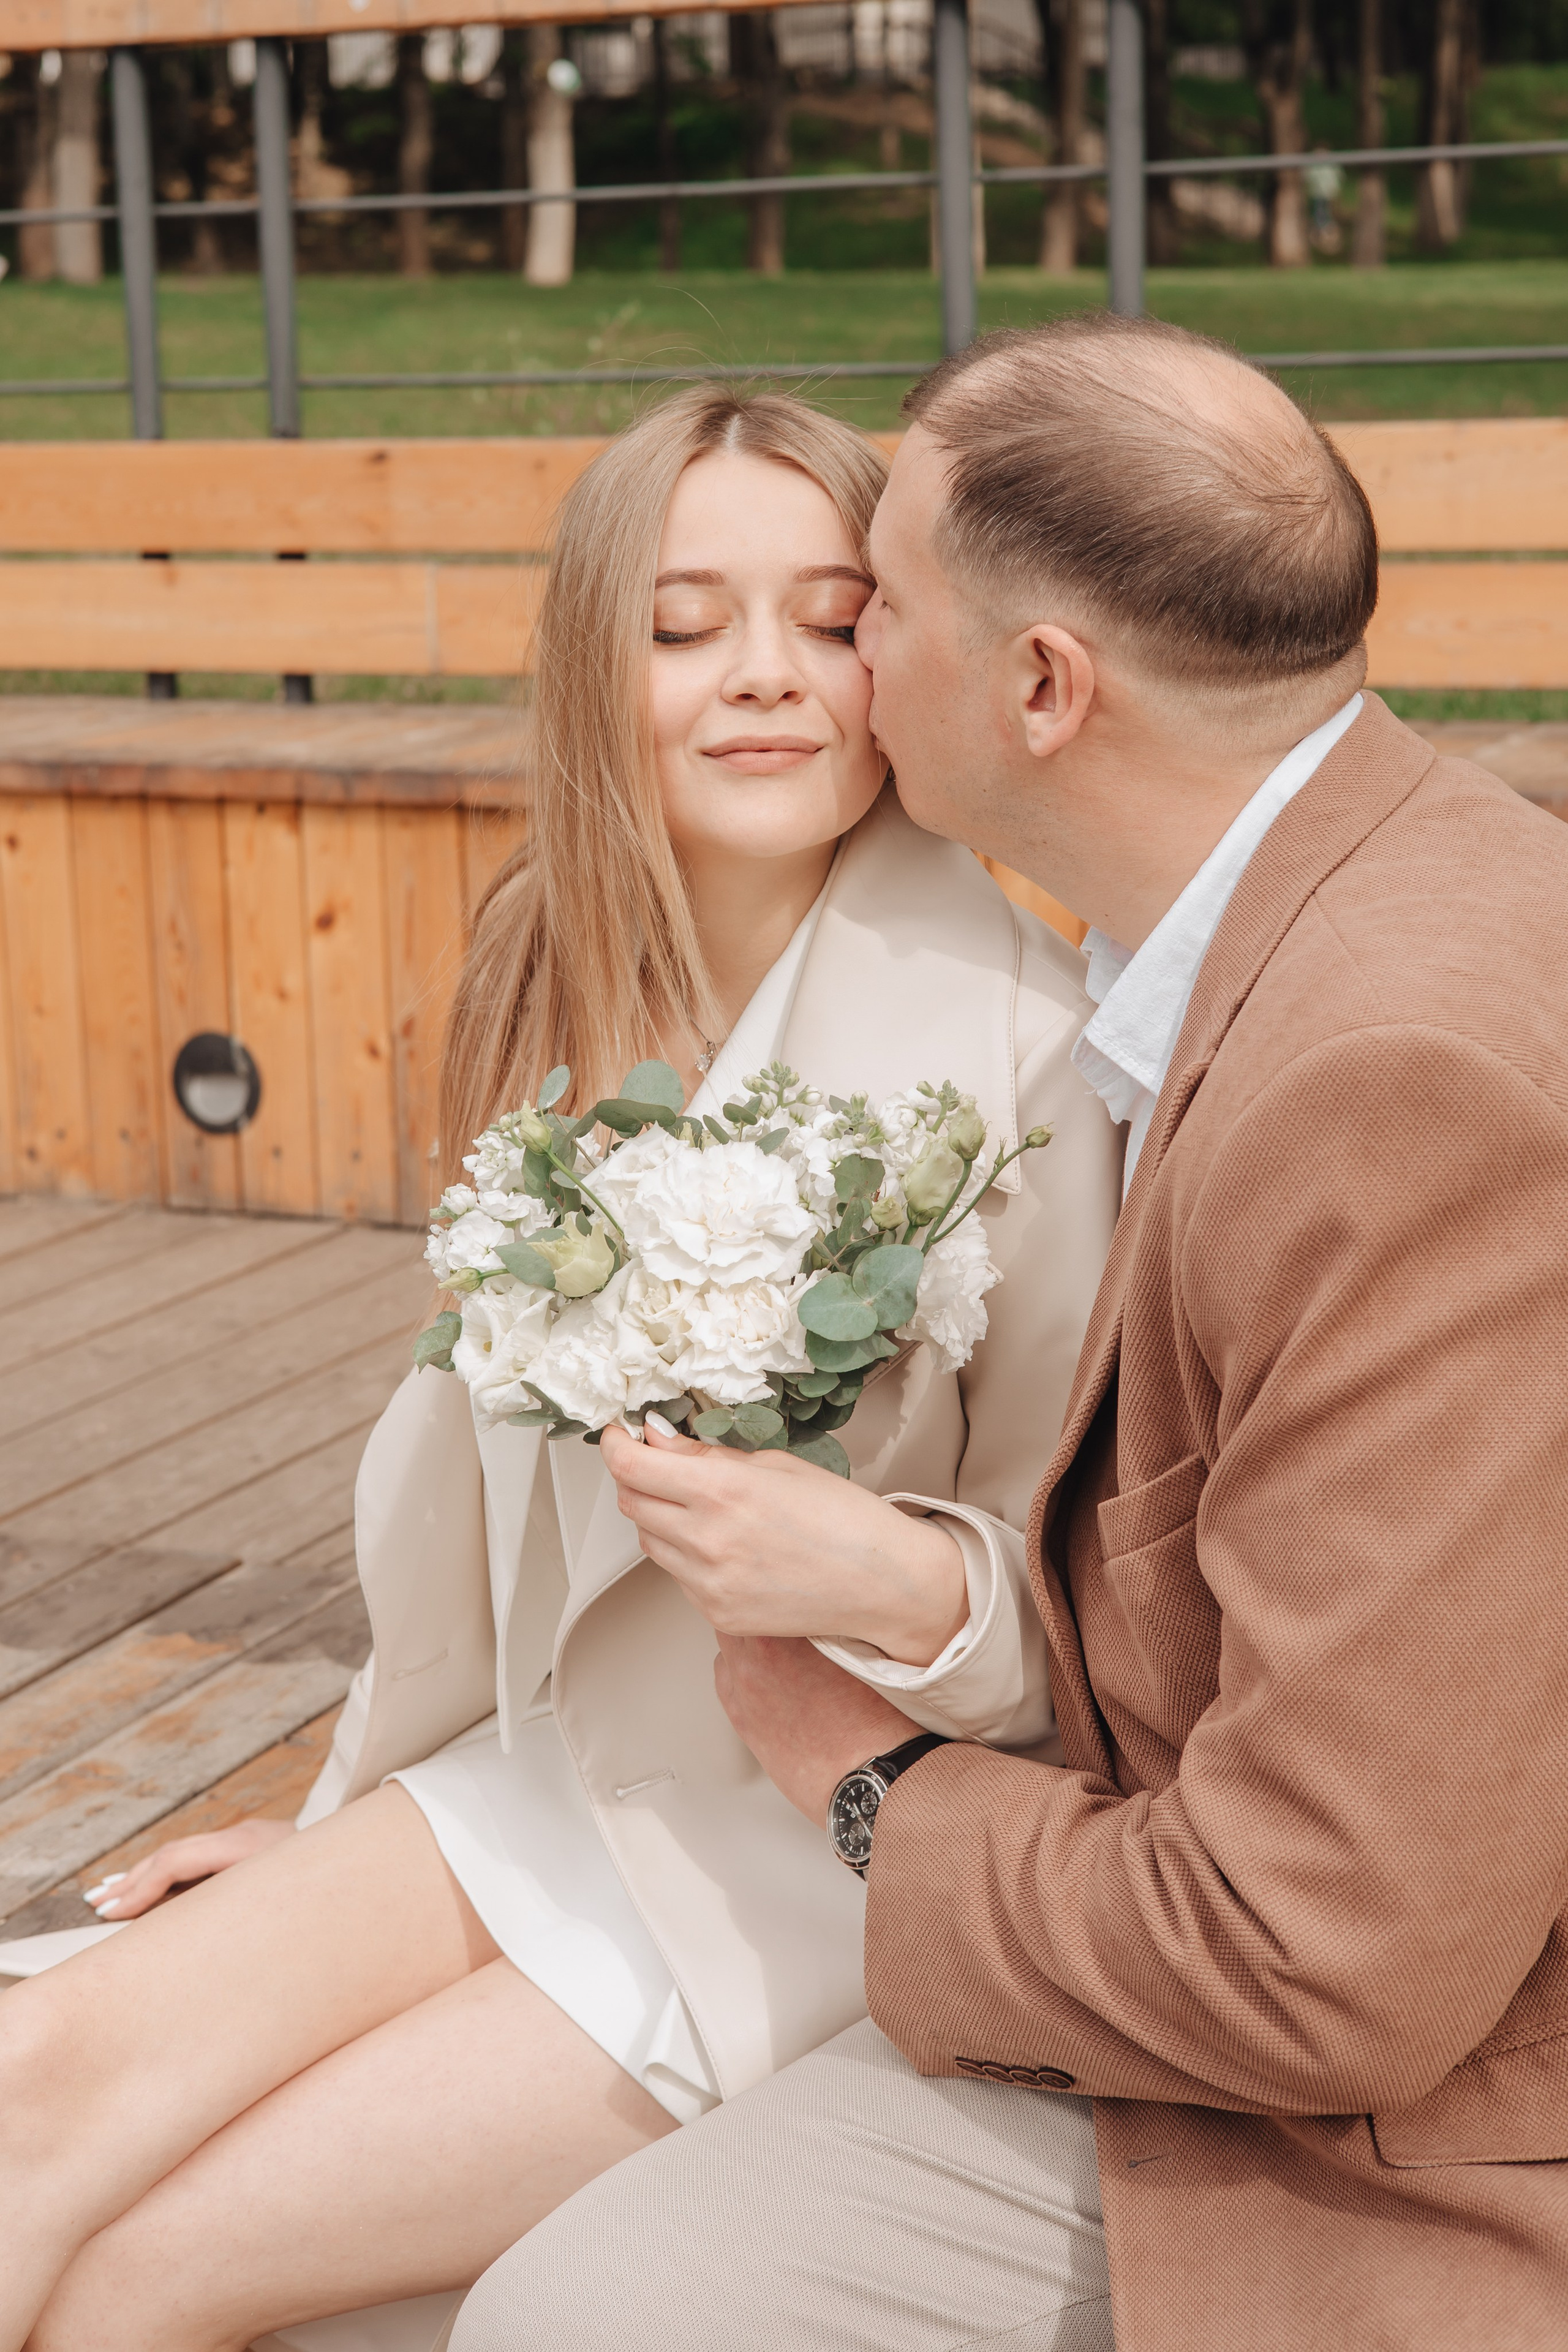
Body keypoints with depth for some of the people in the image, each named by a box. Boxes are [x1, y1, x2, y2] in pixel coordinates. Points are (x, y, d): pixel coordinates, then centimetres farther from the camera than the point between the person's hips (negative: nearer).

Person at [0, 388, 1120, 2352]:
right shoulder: (560, 997, 3)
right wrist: (344, 1827, 18)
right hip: (550, 1780, 6)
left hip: (831, 1861, -6)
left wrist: (894, 1579, -32)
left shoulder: (1017, 1046, -18)